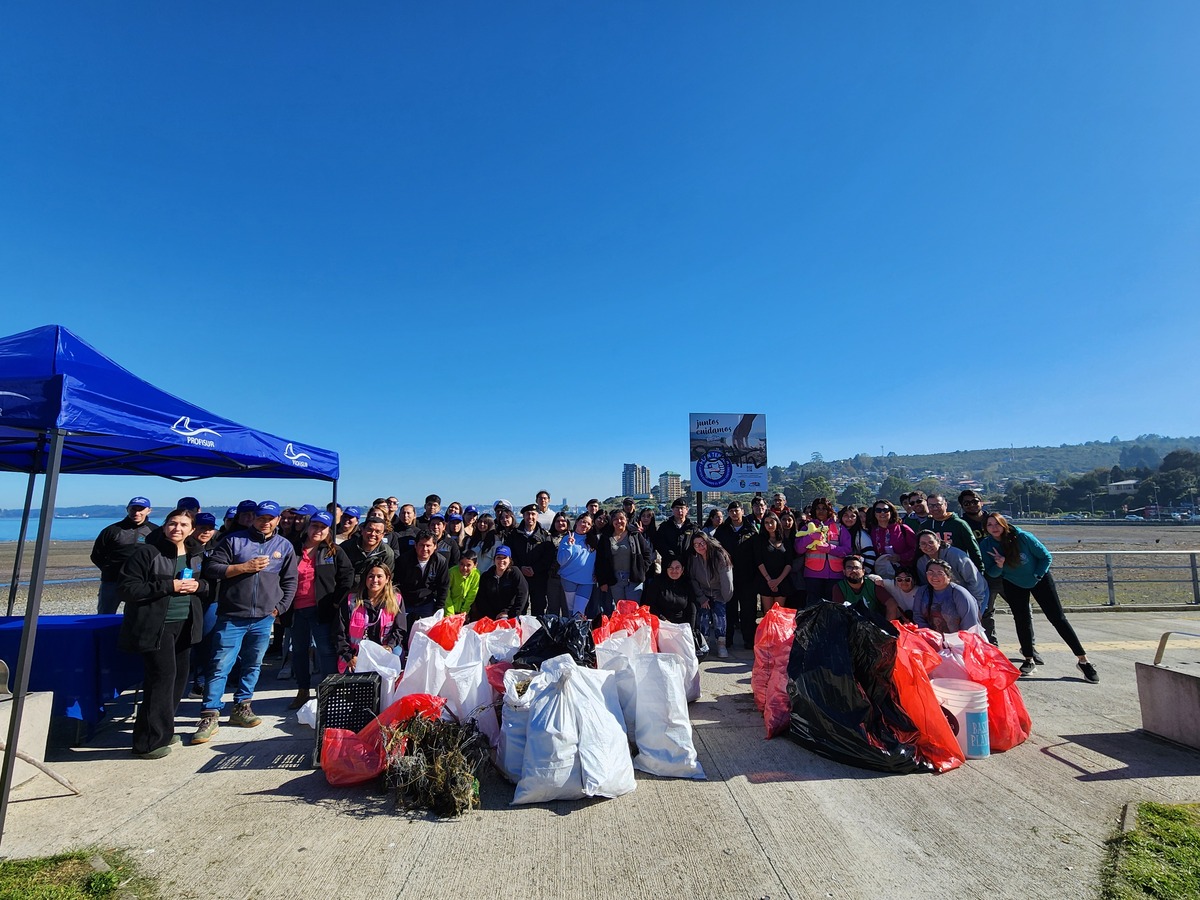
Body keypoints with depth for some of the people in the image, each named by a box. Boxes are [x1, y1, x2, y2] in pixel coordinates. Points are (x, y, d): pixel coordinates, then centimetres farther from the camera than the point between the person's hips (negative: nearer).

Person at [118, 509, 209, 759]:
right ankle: (149, 742, 5)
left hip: (185, 625, 6)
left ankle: (162, 730, 28)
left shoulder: (197, 555, 7)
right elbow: (126, 589, -14)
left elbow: (210, 585, 16)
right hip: (155, 626, -6)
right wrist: (168, 586, -21)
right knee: (163, 675, -9)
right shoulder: (146, 552, -10)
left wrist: (199, 586, -7)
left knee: (179, 676, 10)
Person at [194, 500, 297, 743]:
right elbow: (211, 568, -4)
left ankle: (241, 708, 27)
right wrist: (244, 567, -15)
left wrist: (280, 608, 4)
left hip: (264, 619, 3)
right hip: (231, 617, -3)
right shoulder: (235, 540, 0)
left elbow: (290, 582, 13)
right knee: (220, 666, -2)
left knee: (253, 665, 12)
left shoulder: (285, 547, 7)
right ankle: (209, 717, 7)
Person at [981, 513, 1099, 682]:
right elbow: (992, 573, -10)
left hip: (1039, 579, -2)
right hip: (1014, 585, 2)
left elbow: (1046, 556, -12)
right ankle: (1029, 660, 14)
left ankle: (1082, 659, 7)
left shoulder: (1022, 537, -26)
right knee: (1022, 620, -2)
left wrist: (1036, 576, -15)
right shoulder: (987, 545, -18)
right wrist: (999, 565, -31)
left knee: (1058, 618, -3)